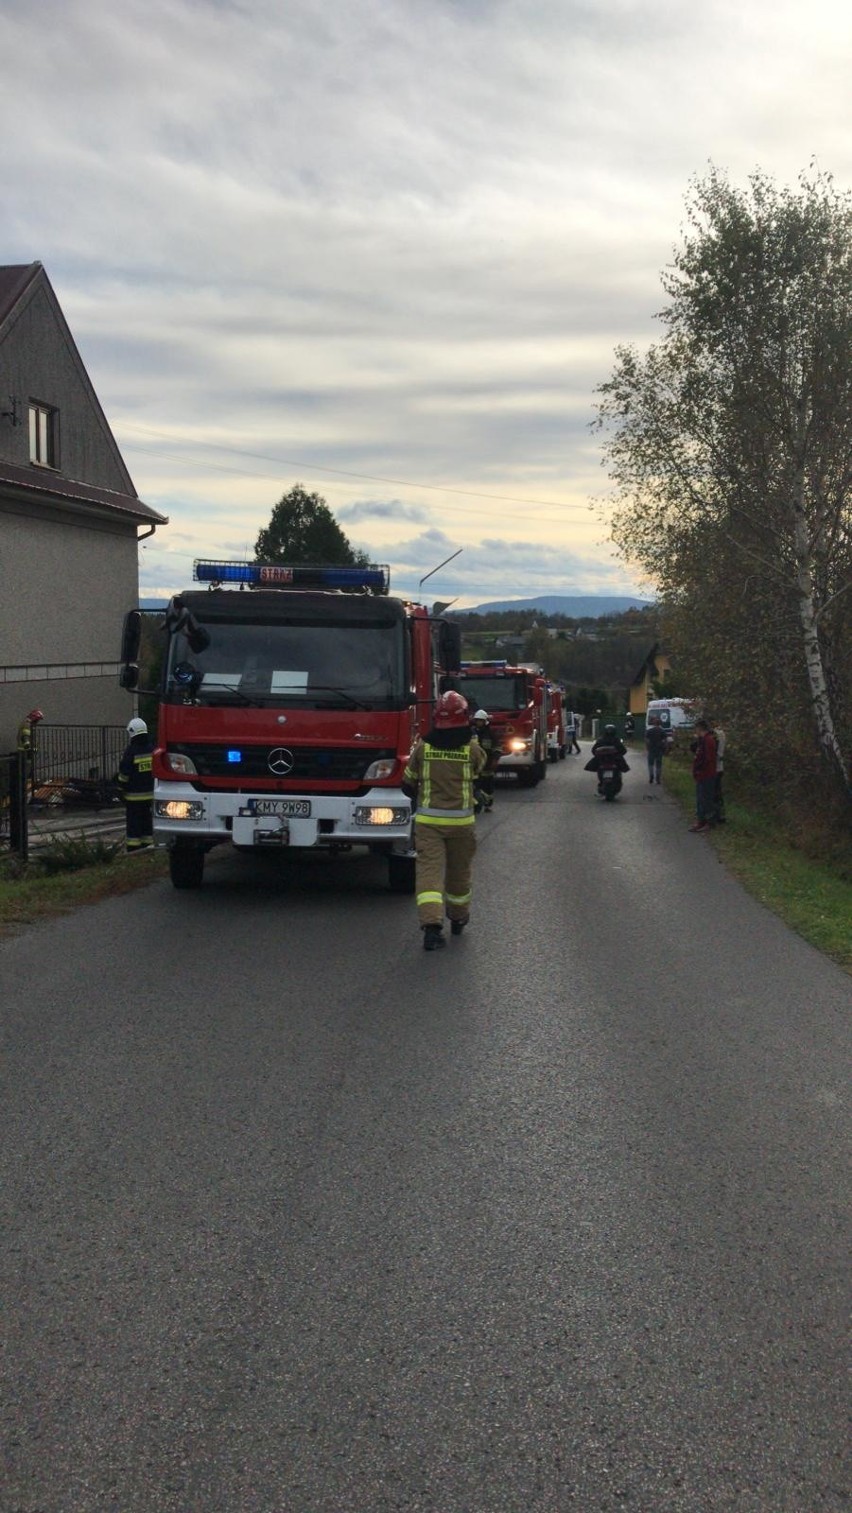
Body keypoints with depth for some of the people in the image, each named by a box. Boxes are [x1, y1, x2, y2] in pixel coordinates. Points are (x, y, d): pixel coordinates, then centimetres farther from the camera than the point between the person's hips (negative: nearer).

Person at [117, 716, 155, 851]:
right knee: (147, 820, 14)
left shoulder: (131, 750, -13)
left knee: (133, 821, -1)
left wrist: (121, 790, 1)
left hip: (133, 794, -5)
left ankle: (133, 847, -2)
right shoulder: (152, 749, 4)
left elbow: (124, 774, -11)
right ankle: (147, 845, 18)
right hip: (150, 793, 5)